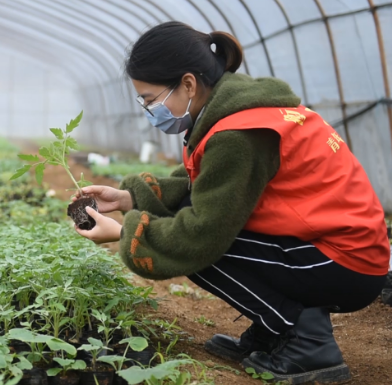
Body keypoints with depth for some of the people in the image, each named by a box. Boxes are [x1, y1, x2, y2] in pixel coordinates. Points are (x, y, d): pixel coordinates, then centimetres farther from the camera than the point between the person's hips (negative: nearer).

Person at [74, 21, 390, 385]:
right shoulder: (230, 104, 3)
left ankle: (306, 342, -5)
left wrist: (123, 232, -10)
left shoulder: (238, 135, -26)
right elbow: (194, 187, 10)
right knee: (184, 214, 5)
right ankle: (269, 336, 11)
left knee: (192, 243, -14)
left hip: (345, 264, -9)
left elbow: (201, 236, -24)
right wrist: (129, 196, -1)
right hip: (327, 237, 9)